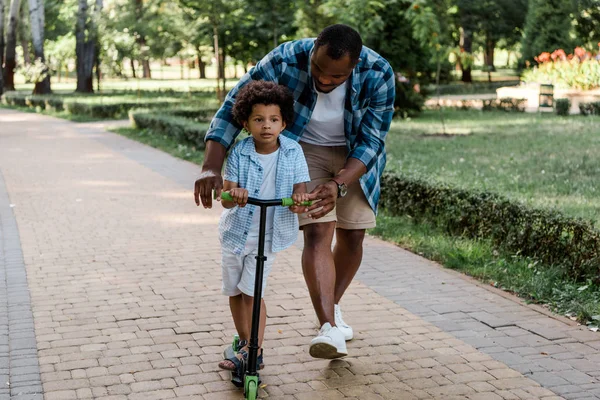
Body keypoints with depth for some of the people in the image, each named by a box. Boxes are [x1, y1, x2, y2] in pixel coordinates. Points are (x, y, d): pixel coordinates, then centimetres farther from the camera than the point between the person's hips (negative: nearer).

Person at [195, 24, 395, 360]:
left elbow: (372, 140, -23)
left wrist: (338, 184, -39)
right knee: (317, 231, -19)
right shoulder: (284, 61, -30)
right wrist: (211, 169, -36)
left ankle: (332, 306, 29)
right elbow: (231, 109, -25)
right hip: (304, 148, -2)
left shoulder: (379, 74, -27)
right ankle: (330, 329, -25)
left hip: (355, 156, 2)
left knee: (352, 235, 4)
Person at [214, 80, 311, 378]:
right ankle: (245, 342, 35)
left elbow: (299, 189, -10)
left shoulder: (293, 152, -10)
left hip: (268, 235, -2)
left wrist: (299, 199, -35)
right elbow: (225, 199, -15)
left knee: (252, 292, -7)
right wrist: (233, 195, -39)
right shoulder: (240, 152, -11)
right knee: (234, 291, 14)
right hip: (235, 231, 2)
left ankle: (254, 351, 8)